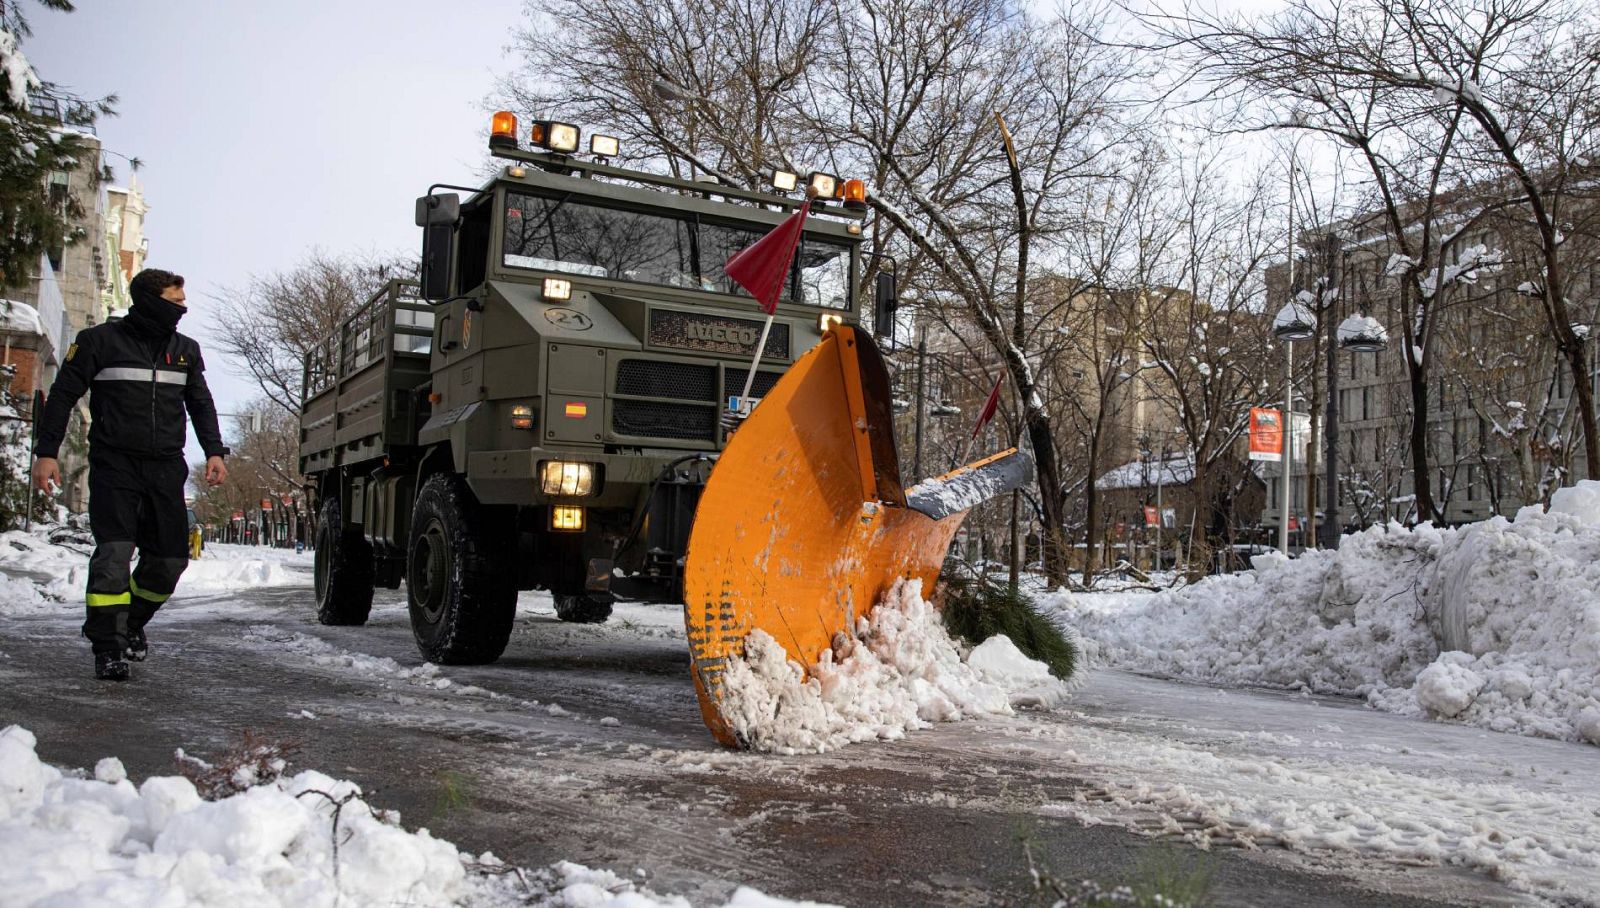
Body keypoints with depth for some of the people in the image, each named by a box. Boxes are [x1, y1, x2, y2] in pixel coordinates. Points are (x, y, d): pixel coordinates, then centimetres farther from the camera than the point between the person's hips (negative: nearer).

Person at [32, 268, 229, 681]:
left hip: (166, 468, 4)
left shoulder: (186, 350, 13)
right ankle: (108, 646, -6)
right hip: (114, 465, -4)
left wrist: (213, 451, 5)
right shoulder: (99, 340, 0)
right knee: (114, 554, -13)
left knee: (170, 558, 2)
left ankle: (132, 622, 27)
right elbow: (62, 396, 2)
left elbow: (201, 404, 19)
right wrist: (46, 452, -5)